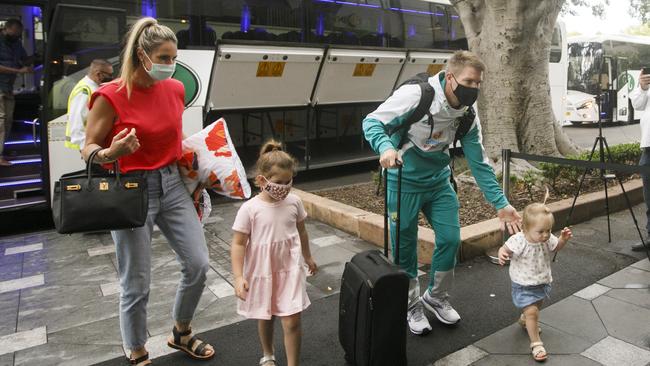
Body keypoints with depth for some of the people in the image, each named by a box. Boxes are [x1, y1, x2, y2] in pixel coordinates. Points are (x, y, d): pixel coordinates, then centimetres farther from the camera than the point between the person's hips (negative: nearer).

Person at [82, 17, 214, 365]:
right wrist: (111, 153, -27)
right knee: (136, 285, 4)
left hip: (172, 185, 5)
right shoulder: (111, 96, -13)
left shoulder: (175, 89, 4)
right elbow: (88, 149, -6)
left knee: (198, 264, 4)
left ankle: (181, 333, 32)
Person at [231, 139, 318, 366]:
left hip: (290, 269, 1)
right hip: (262, 272, -1)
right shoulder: (250, 209, -17)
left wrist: (308, 257, 20)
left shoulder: (294, 202, -7)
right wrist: (239, 277, -19)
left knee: (292, 321, -3)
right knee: (265, 318, 20)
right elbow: (238, 244, -13)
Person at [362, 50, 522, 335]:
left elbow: (479, 163, 0)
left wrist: (501, 204, -4)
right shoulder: (415, 95, -24)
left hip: (439, 180, 6)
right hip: (404, 181, -5)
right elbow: (372, 121, -18)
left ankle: (436, 298, 32)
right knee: (405, 247, 4)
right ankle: (411, 306, 27)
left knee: (450, 238, 6)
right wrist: (386, 147, -40)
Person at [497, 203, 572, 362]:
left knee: (536, 306, 29)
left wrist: (564, 238, -15)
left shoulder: (548, 239, -15)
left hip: (542, 282, 6)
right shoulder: (518, 241, -32)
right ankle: (536, 343, 6)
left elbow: (556, 247, 4)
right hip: (523, 285, -6)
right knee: (532, 312, -12)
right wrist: (502, 254, -45)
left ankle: (524, 320, 59)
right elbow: (505, 249, -22)